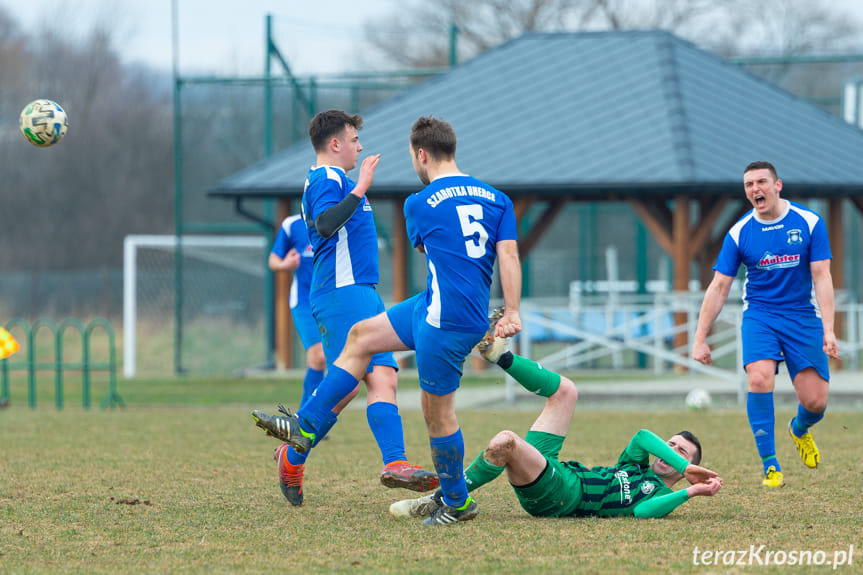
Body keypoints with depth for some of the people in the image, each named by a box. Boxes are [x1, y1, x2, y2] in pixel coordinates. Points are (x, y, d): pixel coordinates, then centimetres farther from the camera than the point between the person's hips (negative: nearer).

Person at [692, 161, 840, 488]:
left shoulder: (809, 223, -5)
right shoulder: (739, 233, -3)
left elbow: (821, 278, -7)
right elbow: (718, 288, 1)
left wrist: (828, 331, -17)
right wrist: (700, 338, -3)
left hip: (802, 316, 0)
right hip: (759, 314, 0)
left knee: (815, 401, -6)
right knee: (760, 379, -27)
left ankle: (799, 429, 34)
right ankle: (770, 466, -17)